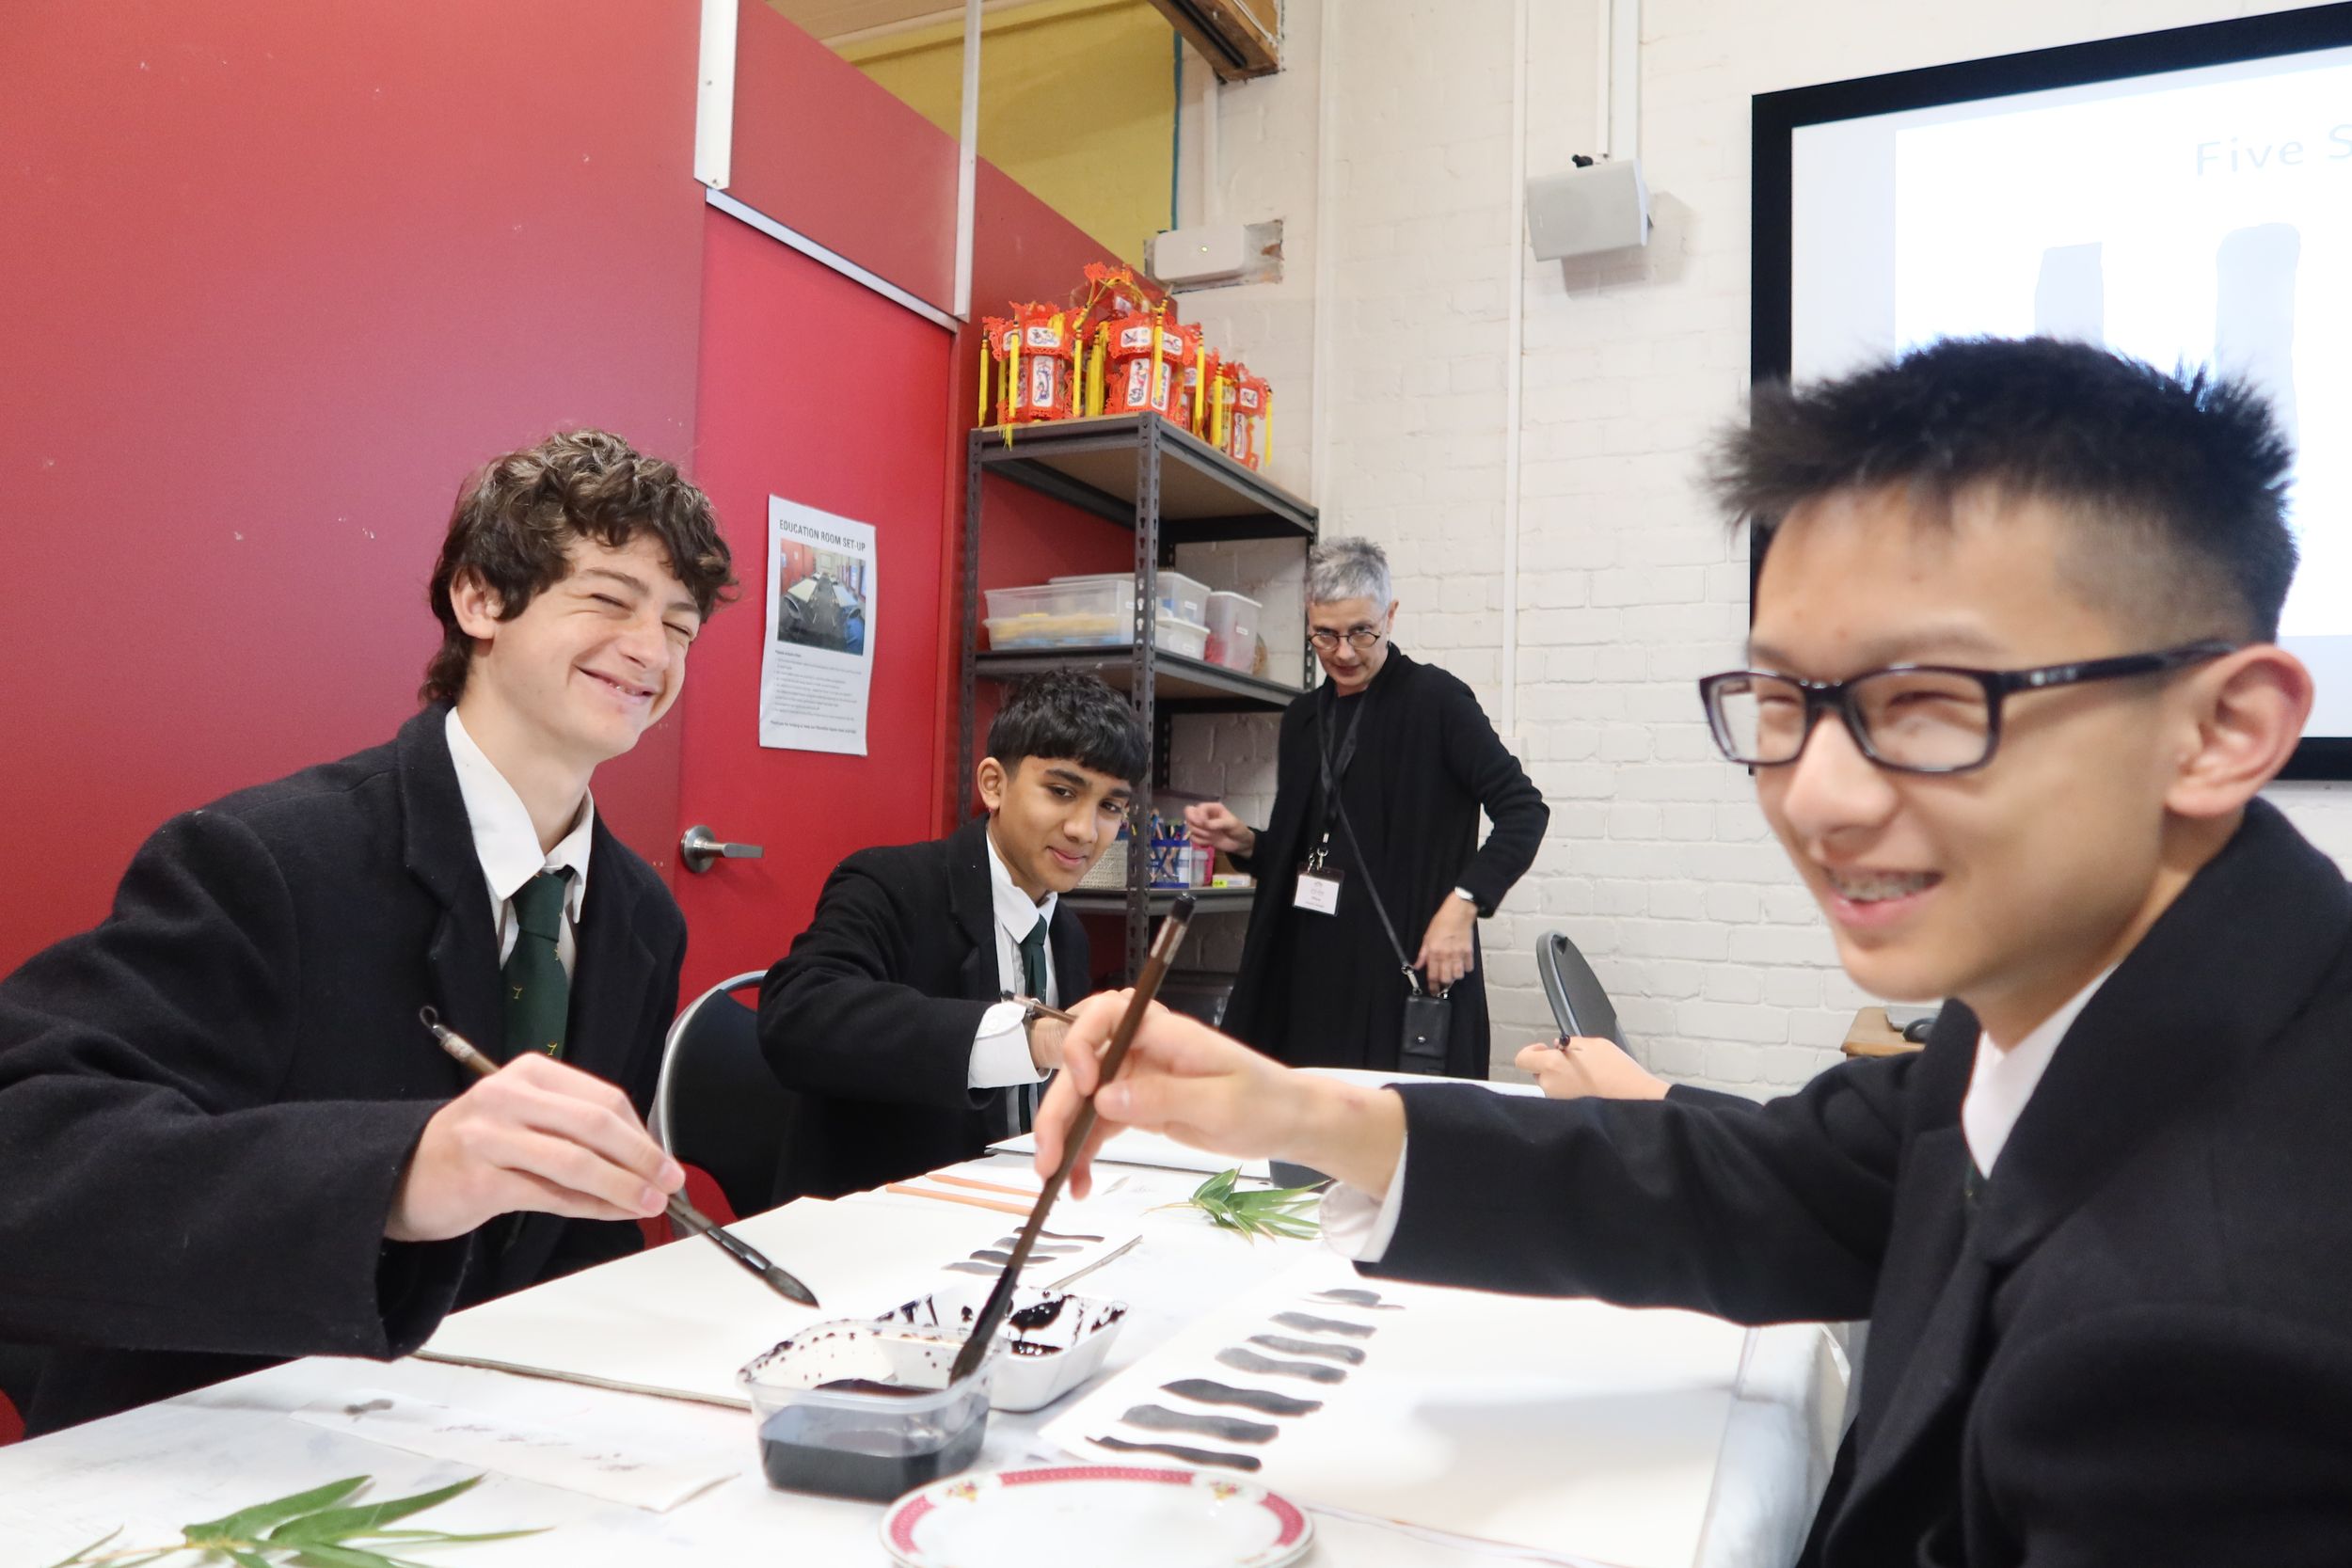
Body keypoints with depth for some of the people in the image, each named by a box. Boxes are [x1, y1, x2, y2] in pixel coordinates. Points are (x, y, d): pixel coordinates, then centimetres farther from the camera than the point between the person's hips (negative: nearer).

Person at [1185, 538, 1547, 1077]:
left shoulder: (1435, 700, -6)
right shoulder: (1304, 718, 13)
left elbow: (1524, 809, -9)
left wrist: (1463, 903, -19)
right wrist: (1244, 843, 1)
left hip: (1404, 967, -5)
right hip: (1307, 972, 6)